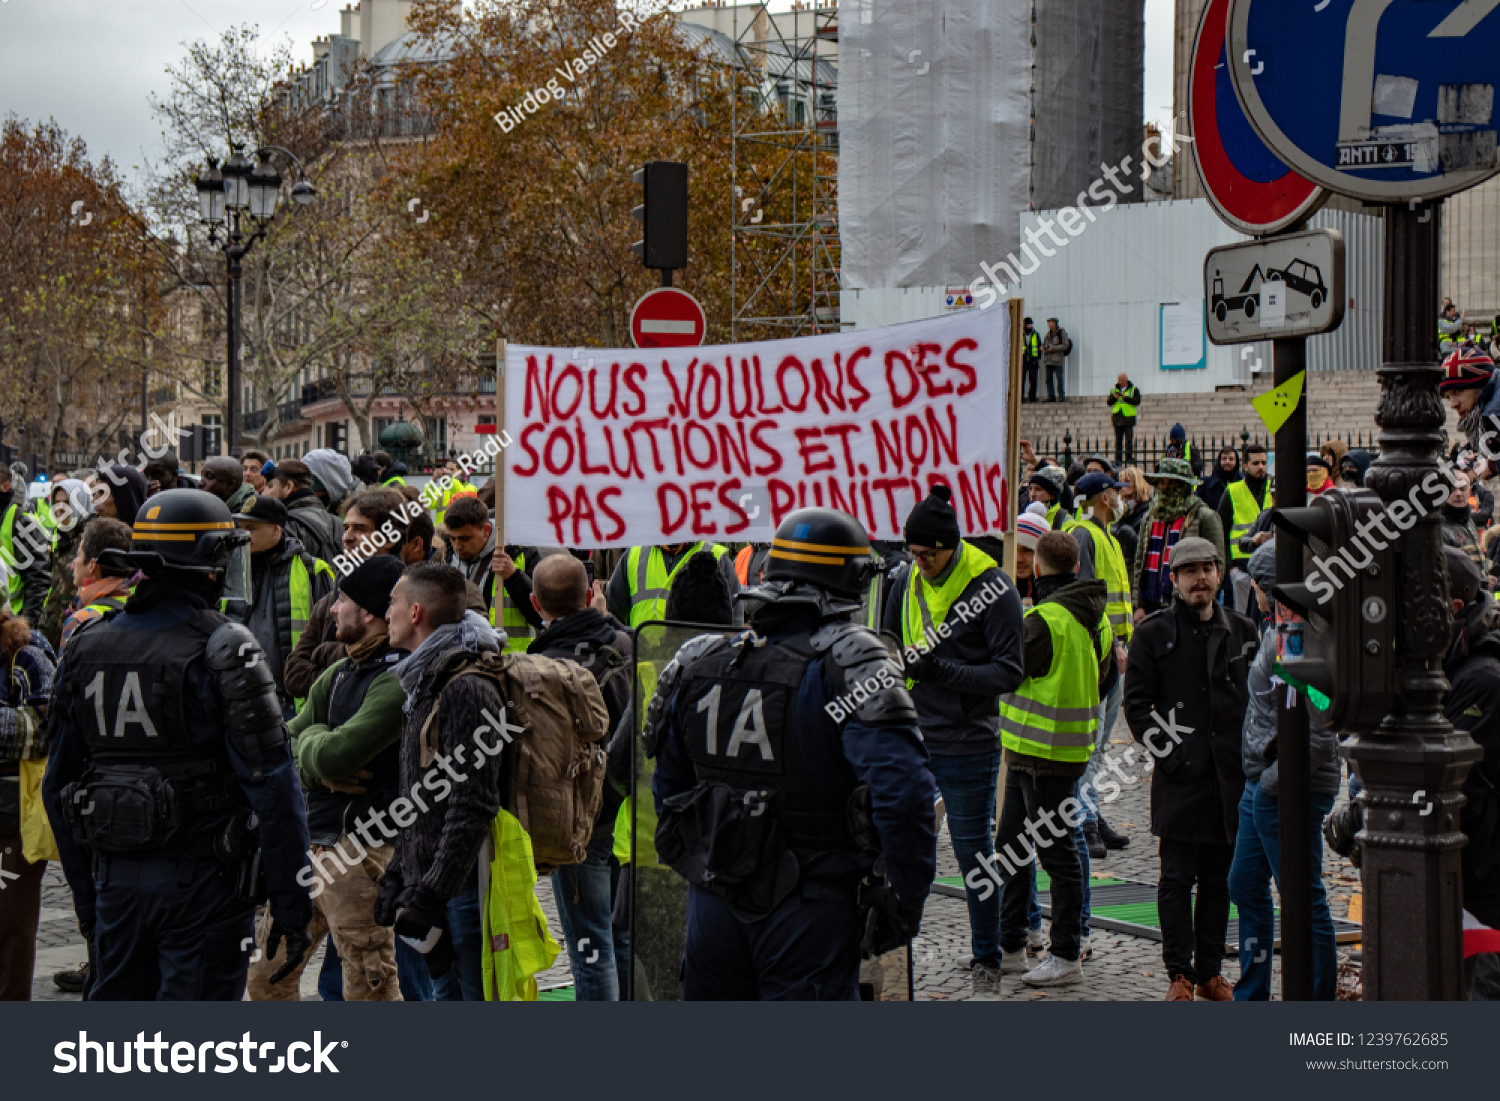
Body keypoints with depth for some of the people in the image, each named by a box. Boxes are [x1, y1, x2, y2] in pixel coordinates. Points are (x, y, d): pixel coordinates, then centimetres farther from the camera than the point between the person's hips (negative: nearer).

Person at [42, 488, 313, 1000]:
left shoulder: (85, 650, 8)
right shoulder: (224, 649, -11)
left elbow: (57, 786, 13)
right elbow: (271, 784, -14)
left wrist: (86, 898, 21)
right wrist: (291, 904, -8)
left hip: (118, 877, 6)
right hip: (204, 880, -5)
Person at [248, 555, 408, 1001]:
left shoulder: (398, 681, -17)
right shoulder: (338, 675, 14)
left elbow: (333, 756, -24)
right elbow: (286, 745, 12)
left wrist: (313, 737, -1)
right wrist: (321, 770, -9)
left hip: (359, 848, -9)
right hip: (311, 842, 9)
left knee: (369, 989, -6)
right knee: (267, 975, 16)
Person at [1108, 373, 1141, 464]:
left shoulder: (1134, 389, 2)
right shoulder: (1114, 389, 14)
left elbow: (1137, 401, -10)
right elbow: (1109, 402, 10)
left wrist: (1125, 397, -18)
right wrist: (1114, 397, -10)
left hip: (1128, 418, -4)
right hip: (1117, 419, 4)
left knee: (1129, 440, -6)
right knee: (1118, 440, 5)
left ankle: (1129, 458, -3)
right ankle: (1118, 459, 8)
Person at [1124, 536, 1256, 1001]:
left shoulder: (1243, 631, 11)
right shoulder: (1153, 633, 1)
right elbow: (1137, 702, 0)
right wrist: (1168, 751, -9)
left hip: (1231, 775, 3)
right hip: (1179, 775, -3)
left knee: (1219, 879, 9)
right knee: (1178, 879, -2)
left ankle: (1210, 971, 18)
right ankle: (1180, 974, 6)